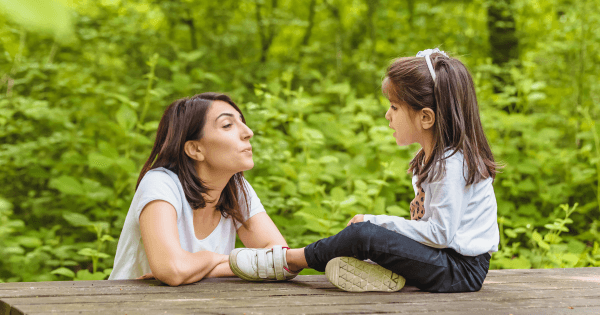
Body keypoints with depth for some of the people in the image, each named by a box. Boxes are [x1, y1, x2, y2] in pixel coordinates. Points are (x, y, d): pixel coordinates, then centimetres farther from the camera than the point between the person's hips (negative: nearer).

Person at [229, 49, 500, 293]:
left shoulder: (451, 166, -18)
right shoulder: (433, 157, 15)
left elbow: (440, 233, -22)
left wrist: (379, 223, -15)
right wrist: (379, 223, 3)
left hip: (462, 270, -11)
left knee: (363, 234, -21)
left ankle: (292, 260, -4)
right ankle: (382, 270, -17)